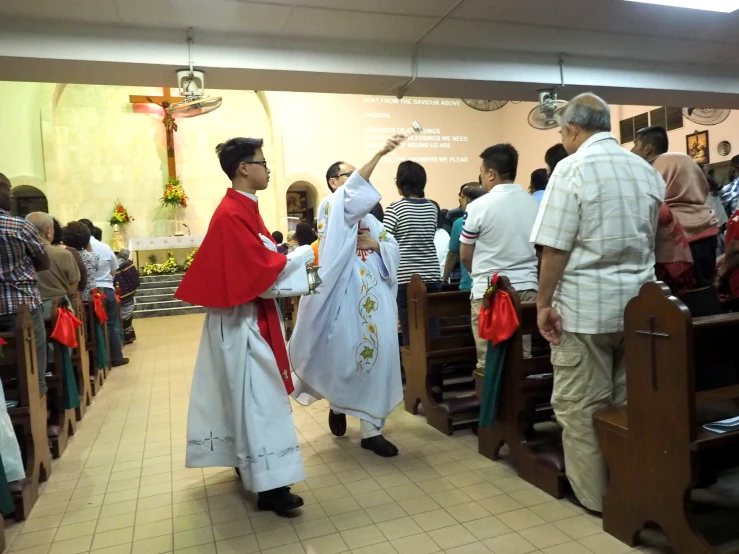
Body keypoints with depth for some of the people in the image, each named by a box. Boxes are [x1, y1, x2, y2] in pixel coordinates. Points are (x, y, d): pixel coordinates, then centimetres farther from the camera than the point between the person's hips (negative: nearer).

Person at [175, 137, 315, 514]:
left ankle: (246, 463, 33)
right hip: (242, 319, -10)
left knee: (247, 393, 18)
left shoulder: (244, 209, 12)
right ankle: (269, 485, -1)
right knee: (257, 397, -8)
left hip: (252, 315, 10)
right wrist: (307, 253, -12)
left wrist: (293, 258, 2)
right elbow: (262, 270, -22)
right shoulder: (232, 214, -19)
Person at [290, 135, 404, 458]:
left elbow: (393, 247, 18)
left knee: (377, 353, 1)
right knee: (343, 353, 0)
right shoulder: (330, 207, 1)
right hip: (345, 294, -5)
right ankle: (337, 404, 32)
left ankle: (371, 429, 9)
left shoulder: (368, 217, 20)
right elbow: (350, 191, -20)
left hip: (373, 296, 6)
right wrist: (380, 153, -28)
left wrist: (376, 245, -5)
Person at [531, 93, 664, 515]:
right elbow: (651, 239, 17)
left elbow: (556, 246, -14)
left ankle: (594, 493, 15)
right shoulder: (647, 170, 12)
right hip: (639, 303, 7)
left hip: (585, 305, -7)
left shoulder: (573, 168, -9)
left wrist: (544, 302, -8)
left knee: (582, 405, 4)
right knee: (630, 401, 15)